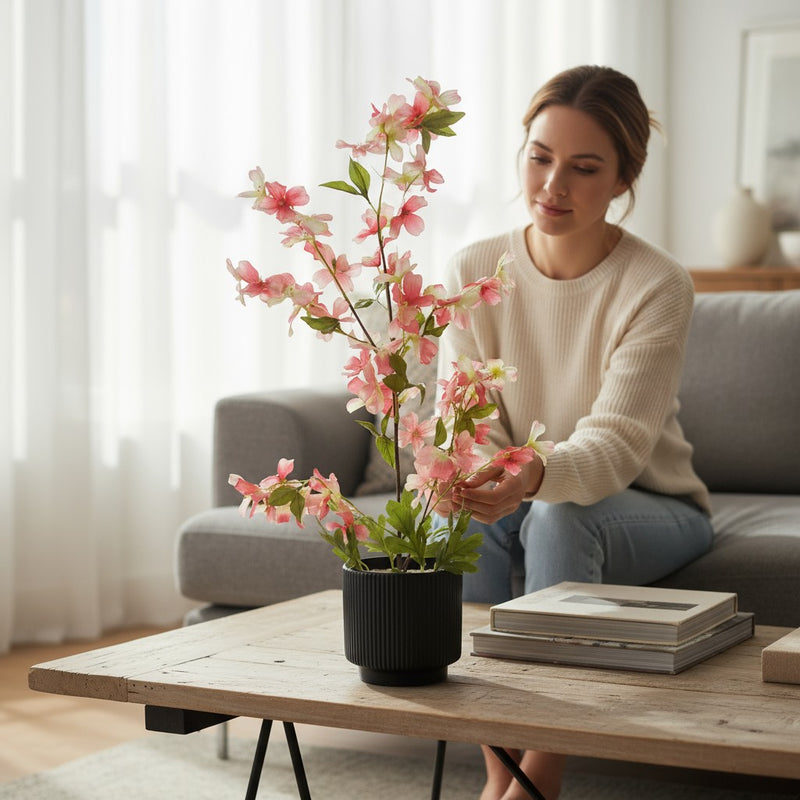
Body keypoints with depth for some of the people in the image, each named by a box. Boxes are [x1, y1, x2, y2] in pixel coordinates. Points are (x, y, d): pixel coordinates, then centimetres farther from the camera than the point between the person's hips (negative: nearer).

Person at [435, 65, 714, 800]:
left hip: (649, 509, -2)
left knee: (560, 516, -34)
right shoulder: (475, 271, -7)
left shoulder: (657, 287, -19)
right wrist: (468, 471, -35)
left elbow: (617, 443, -30)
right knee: (466, 518, -30)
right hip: (521, 500, 3)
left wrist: (535, 476, -52)